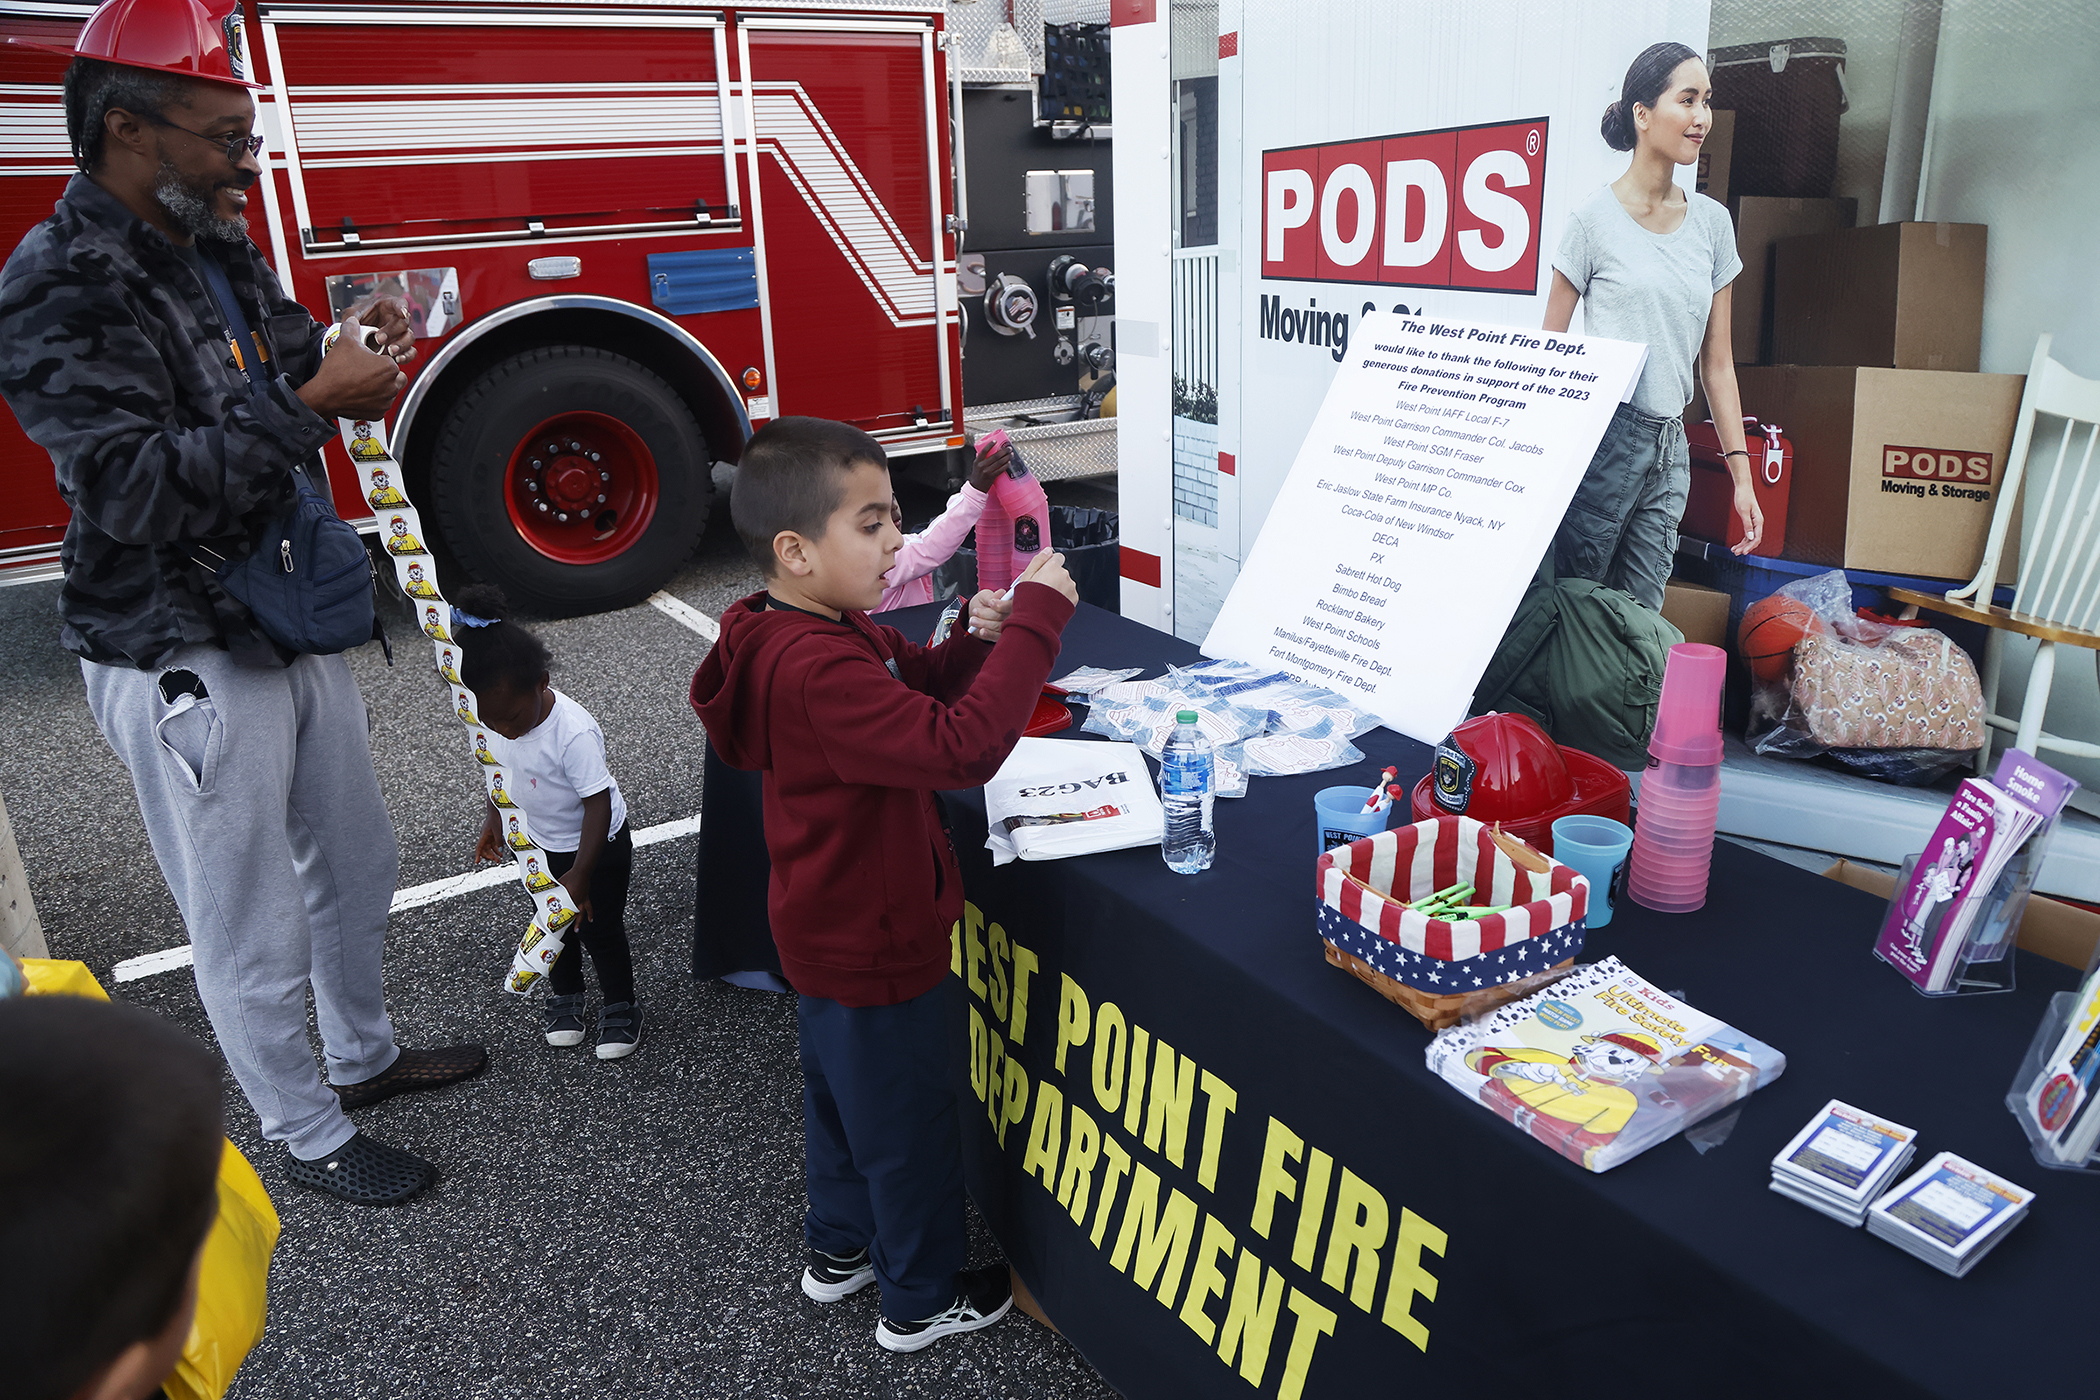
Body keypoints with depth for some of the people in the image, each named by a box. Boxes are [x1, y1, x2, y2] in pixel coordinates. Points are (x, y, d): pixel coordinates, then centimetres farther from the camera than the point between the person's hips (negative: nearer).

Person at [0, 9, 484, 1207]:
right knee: (254, 929, 6)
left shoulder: (223, 251, 7)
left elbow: (285, 371, 18)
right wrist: (312, 404, -30)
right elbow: (136, 490, -28)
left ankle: (364, 1054, 44)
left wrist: (355, 351, -4)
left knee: (355, 862, 22)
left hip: (293, 626, 9)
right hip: (185, 662, -8)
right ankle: (310, 1138, 26)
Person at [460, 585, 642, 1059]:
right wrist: (493, 823, 14)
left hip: (598, 845, -6)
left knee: (599, 926, 7)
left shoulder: (574, 733, -36)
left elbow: (598, 805, -30)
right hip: (540, 843, 6)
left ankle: (621, 1005, 29)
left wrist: (579, 874, -25)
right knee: (556, 919, 20)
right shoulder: (495, 718, -15)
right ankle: (564, 994, 43)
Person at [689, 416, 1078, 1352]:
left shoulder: (817, 629, -1)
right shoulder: (817, 671, -34)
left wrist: (973, 640, -9)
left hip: (830, 931, 10)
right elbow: (960, 749, -42)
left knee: (843, 1094, 28)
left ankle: (841, 1250, 50)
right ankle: (922, 1302, 33)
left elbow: (911, 689, 10)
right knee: (911, 1127, 11)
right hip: (876, 950, -10)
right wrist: (1034, 624, -36)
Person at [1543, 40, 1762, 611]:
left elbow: (1717, 360, 12)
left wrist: (1741, 472, 8)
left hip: (1670, 447, 5)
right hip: (1602, 435, -5)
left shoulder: (1712, 222, 11)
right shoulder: (1595, 217, -3)